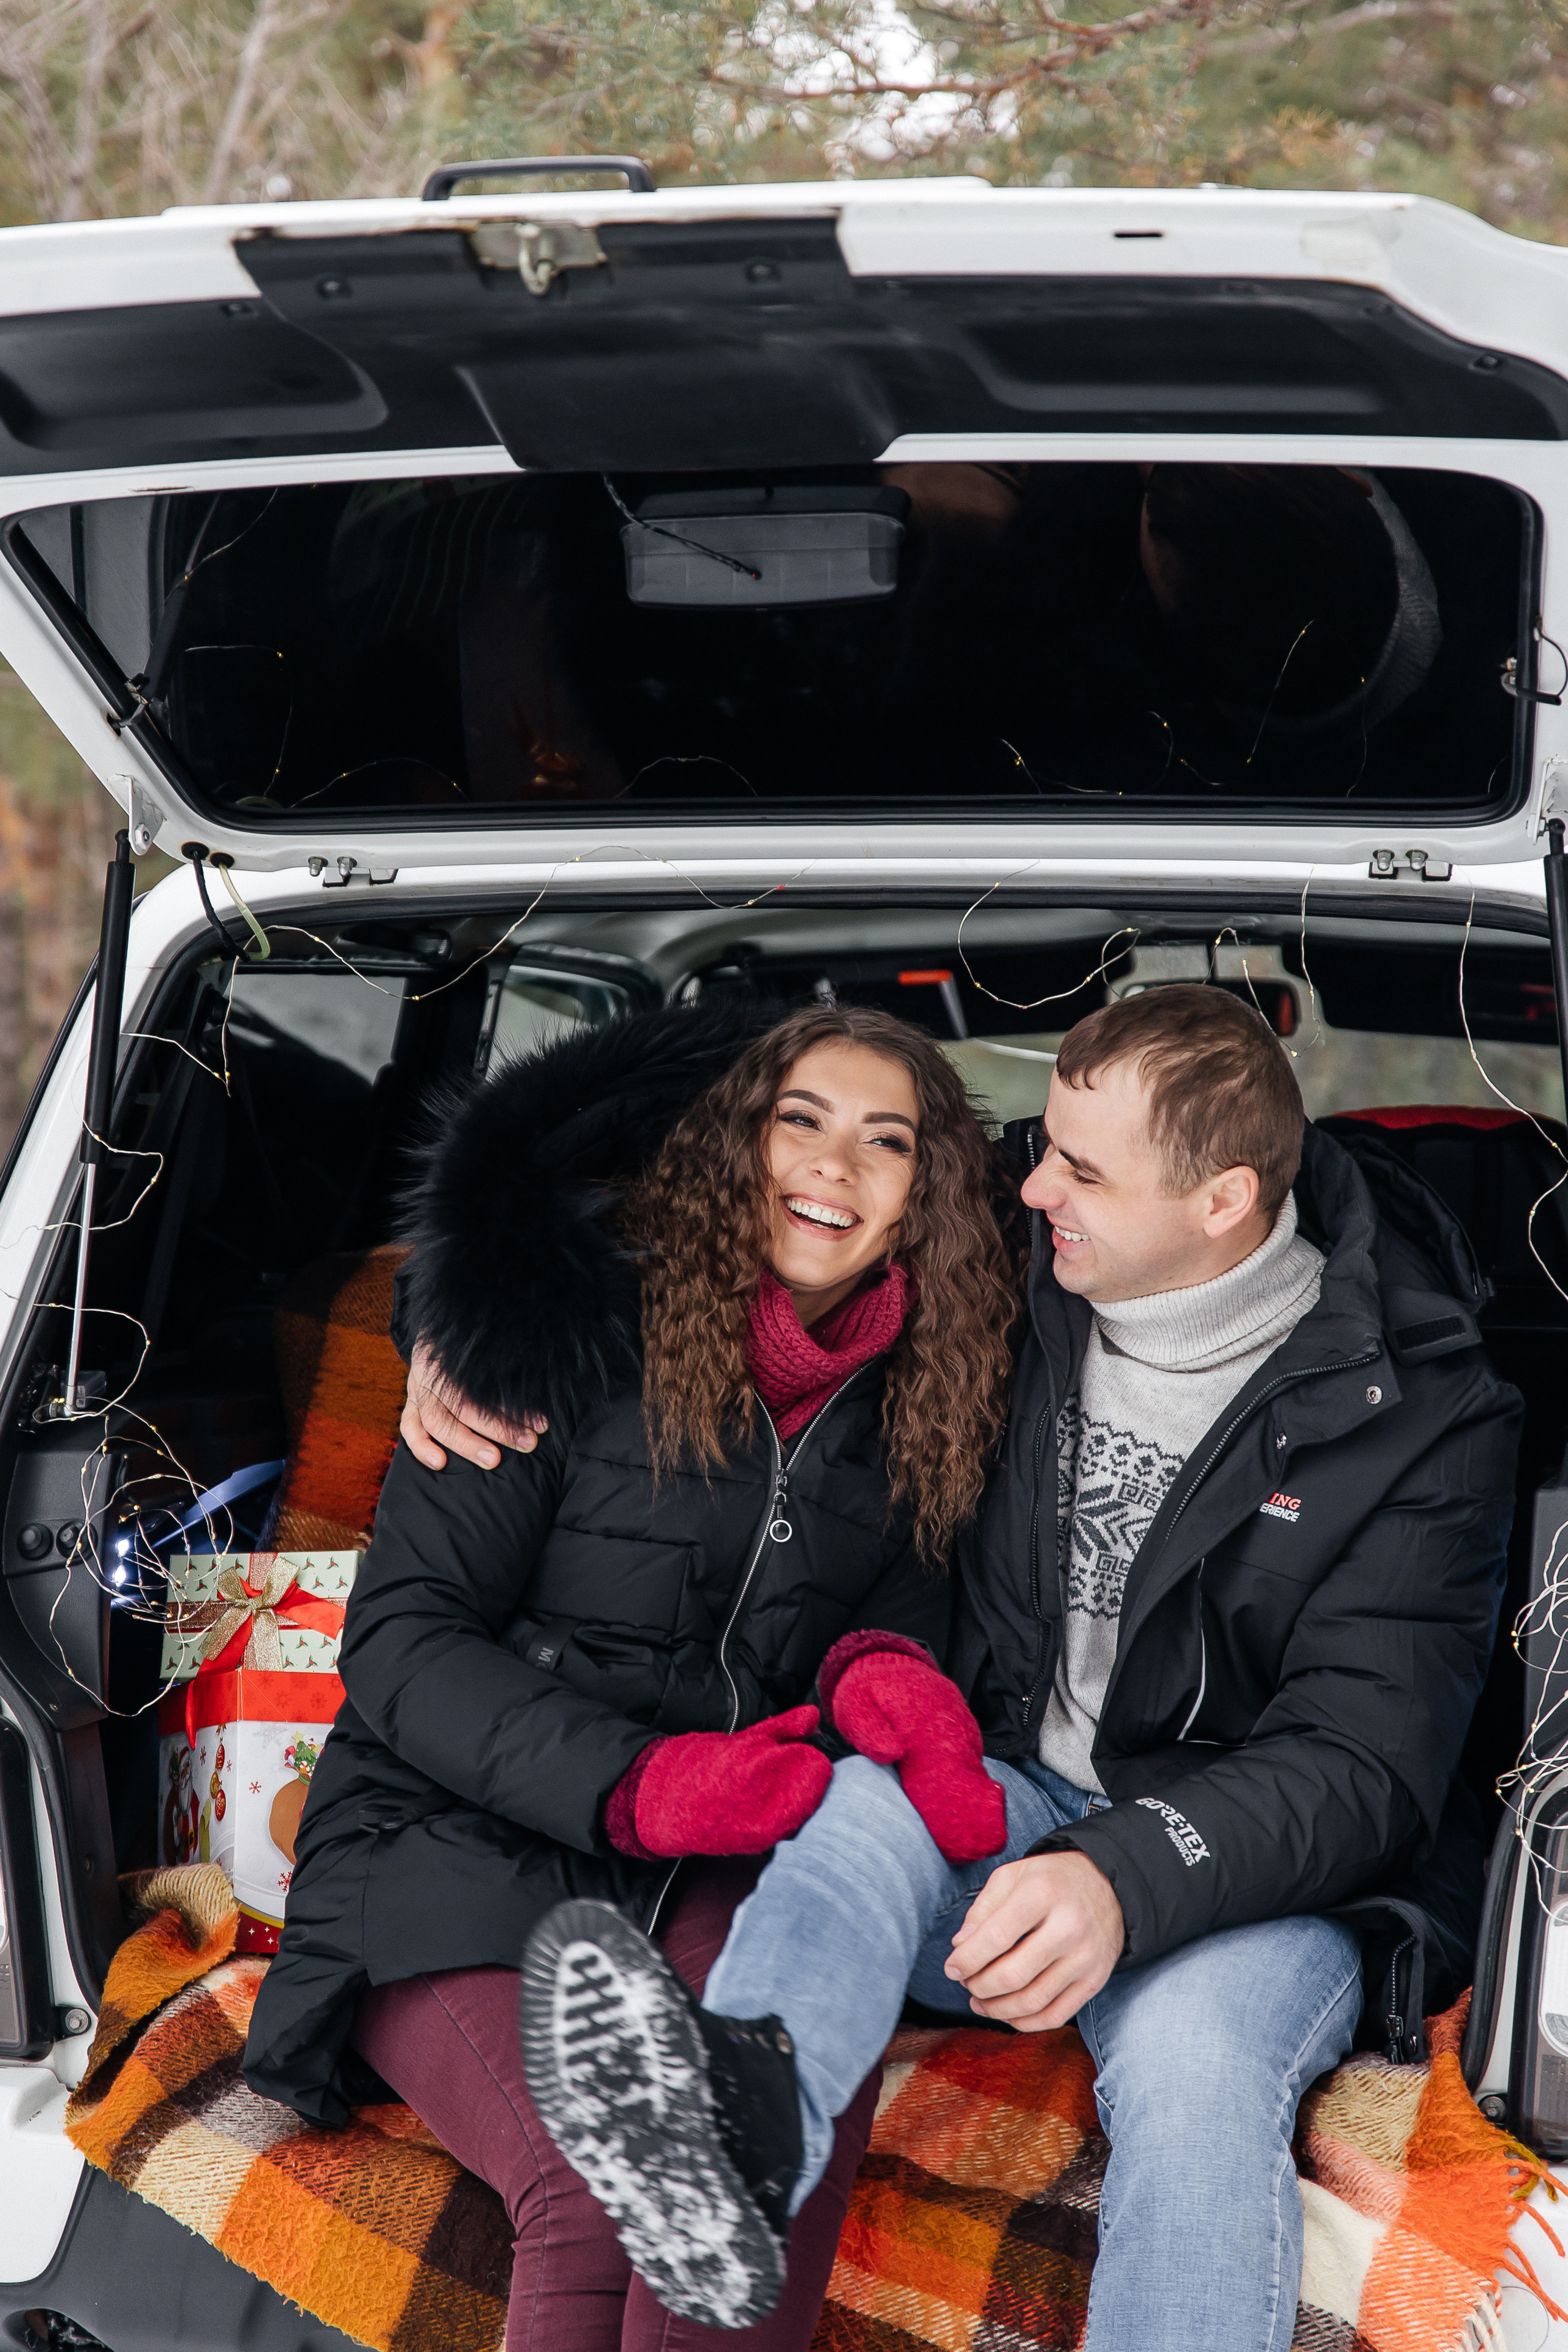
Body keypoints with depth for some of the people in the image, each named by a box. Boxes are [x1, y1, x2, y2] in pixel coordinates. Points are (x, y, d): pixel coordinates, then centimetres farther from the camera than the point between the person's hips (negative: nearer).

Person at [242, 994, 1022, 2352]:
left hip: (713, 1878, 3)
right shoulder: (565, 1314, -2)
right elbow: (400, 1639, -4)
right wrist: (640, 1781, -19)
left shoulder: (916, 1402, 11)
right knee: (599, 2189, -34)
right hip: (459, 1847, -3)